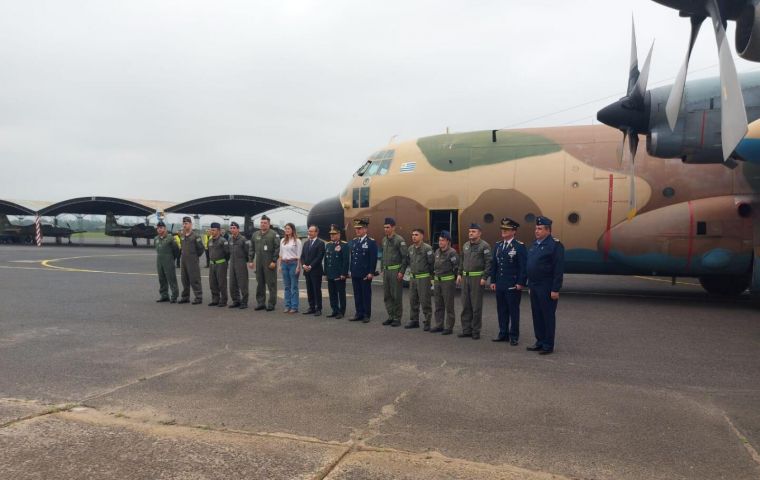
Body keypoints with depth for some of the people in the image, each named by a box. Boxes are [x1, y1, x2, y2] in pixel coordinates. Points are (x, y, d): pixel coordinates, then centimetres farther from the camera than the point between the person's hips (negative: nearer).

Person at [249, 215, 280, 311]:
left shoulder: (274, 234, -5)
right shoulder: (255, 235, 13)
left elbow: (277, 248, -10)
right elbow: (252, 249, 17)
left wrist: (274, 261, -15)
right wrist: (251, 260, 9)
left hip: (270, 263, -6)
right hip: (259, 263, 6)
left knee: (271, 284, -2)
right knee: (260, 284, 11)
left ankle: (271, 304, 4)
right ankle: (261, 303, 20)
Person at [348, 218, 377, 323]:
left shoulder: (371, 242, -8)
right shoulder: (354, 241, 12)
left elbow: (373, 259, -10)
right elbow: (351, 256, 16)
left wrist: (371, 273, -14)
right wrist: (350, 270, 11)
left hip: (365, 274, -6)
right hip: (355, 273, 6)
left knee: (366, 294, 2)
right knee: (357, 294, 10)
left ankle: (366, 315, 9)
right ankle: (359, 313, 18)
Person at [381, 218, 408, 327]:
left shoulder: (399, 240, -9)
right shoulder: (384, 240, 13)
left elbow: (405, 257, -11)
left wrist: (402, 271, -15)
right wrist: (382, 269, 15)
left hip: (396, 271, -7)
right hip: (386, 271, 7)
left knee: (396, 295, -2)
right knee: (386, 295, 8)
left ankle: (397, 318, 7)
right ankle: (391, 316, 18)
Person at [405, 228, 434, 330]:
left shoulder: (427, 248, -12)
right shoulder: (410, 248, 10)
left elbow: (431, 262, -12)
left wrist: (429, 273, -4)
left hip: (423, 278, -7)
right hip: (413, 277, 7)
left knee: (425, 301, -4)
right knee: (413, 300, 11)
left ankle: (427, 322, 5)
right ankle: (414, 321, 22)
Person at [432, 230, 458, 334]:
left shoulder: (451, 252, -12)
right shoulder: (437, 252, 12)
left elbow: (456, 266, -12)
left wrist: (453, 278, -7)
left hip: (448, 281, -7)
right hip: (437, 281, 8)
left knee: (449, 305, -2)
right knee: (438, 305, 12)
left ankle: (449, 327, 4)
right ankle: (439, 325, 21)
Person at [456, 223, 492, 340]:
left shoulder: (484, 246, -7)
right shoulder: (465, 245, 14)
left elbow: (489, 263, -12)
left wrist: (484, 277, -16)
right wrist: (460, 274, 12)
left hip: (477, 278, -6)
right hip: (465, 278, 6)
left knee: (476, 306, 0)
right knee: (465, 305, 9)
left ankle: (476, 331, 9)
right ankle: (466, 329, 17)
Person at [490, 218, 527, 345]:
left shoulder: (520, 246, -7)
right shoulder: (498, 245, 11)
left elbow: (524, 266, -10)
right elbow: (494, 264, 14)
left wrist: (521, 283, -14)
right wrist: (493, 281, 9)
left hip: (513, 286, -6)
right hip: (500, 285, 6)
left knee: (514, 311, 3)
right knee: (501, 310, 11)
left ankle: (514, 336, 11)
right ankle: (503, 334, 21)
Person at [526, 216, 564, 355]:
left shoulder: (555, 245, -12)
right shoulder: (534, 245, 13)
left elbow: (559, 269, -16)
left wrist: (555, 290, -18)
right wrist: (530, 285, 15)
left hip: (547, 289, -8)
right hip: (534, 287, 8)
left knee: (548, 316, 1)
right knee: (536, 315, 13)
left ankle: (548, 345, 10)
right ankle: (540, 342, 24)